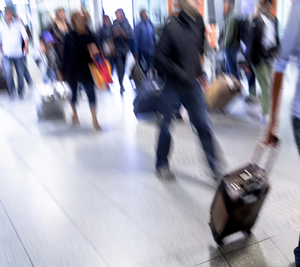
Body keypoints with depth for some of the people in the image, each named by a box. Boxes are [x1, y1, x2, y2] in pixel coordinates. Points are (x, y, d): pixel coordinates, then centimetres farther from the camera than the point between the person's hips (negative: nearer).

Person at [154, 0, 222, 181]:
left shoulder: (195, 26, 6)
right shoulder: (172, 26, -15)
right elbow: (160, 59, -18)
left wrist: (199, 73, 12)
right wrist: (180, 74, -19)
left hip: (192, 84, 6)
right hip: (172, 86, -5)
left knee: (203, 125, 3)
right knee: (167, 126, 9)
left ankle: (215, 166, 12)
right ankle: (162, 165, 28)